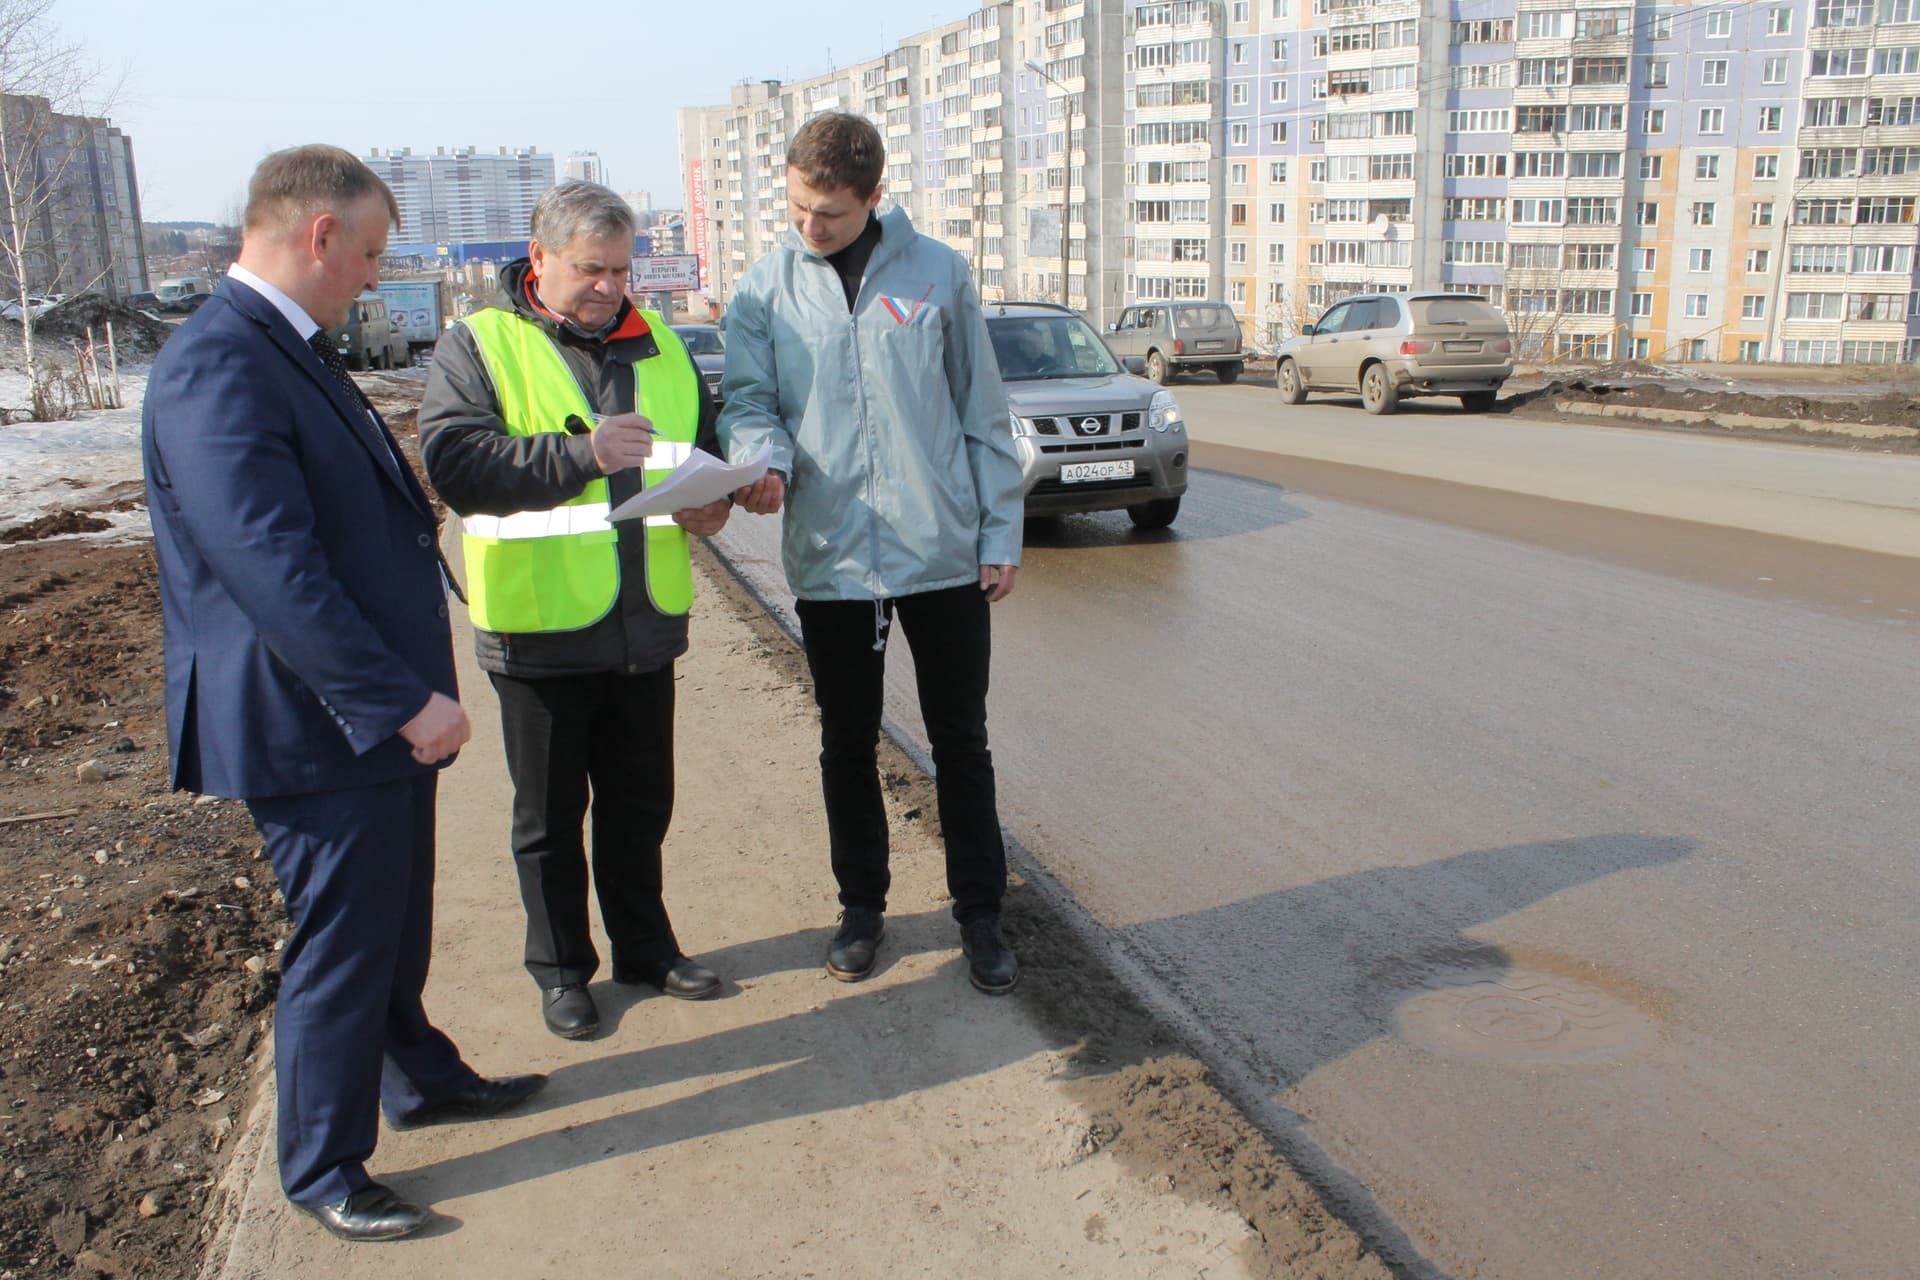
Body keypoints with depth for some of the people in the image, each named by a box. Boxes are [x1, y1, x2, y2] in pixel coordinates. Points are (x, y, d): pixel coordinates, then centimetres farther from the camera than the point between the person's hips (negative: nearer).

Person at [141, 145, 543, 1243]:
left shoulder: (295, 351, 11)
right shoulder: (216, 369, -22)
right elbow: (273, 571, -28)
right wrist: (402, 700, -26)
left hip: (383, 714, 9)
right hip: (316, 732, -9)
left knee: (397, 923, 24)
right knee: (338, 948, 6)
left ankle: (419, 1074, 45)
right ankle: (323, 1167, 26)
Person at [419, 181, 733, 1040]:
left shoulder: (656, 341, 10)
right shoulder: (477, 345, -4)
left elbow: (703, 446, 19)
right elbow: (453, 463, -18)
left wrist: (711, 501, -4)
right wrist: (579, 453, -28)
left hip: (645, 623, 4)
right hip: (540, 625, -4)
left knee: (640, 801, 17)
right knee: (550, 813, 10)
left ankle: (645, 946, 34)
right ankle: (561, 969, 26)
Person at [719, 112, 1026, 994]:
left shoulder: (936, 272, 0)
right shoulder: (765, 290, 2)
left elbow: (982, 412, 3)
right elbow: (749, 401, 0)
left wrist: (1000, 531, 1)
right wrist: (766, 459, -24)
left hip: (944, 554, -1)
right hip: (831, 558, 1)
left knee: (961, 740, 9)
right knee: (848, 745, 13)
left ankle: (979, 912, 24)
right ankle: (862, 905, 31)